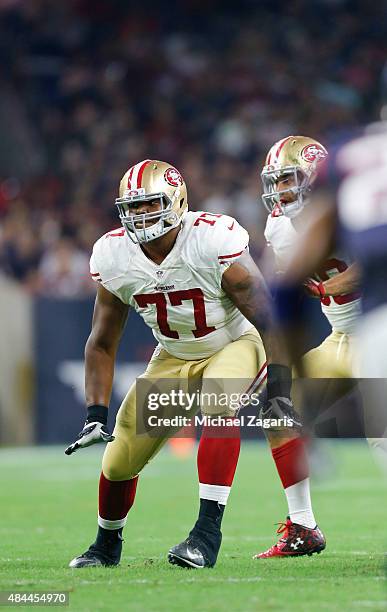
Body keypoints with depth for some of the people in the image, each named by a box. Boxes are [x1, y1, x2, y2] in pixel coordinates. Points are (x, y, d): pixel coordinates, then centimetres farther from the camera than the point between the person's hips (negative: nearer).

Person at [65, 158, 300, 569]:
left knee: (217, 406, -37)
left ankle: (207, 533, -36)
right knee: (119, 459, 0)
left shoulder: (214, 242, -28)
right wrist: (95, 415, -9)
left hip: (235, 345, -4)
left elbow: (268, 319, -24)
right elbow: (102, 344, -2)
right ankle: (107, 545, 30)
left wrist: (278, 392, -29)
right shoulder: (113, 258, -14)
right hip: (173, 358, 4)